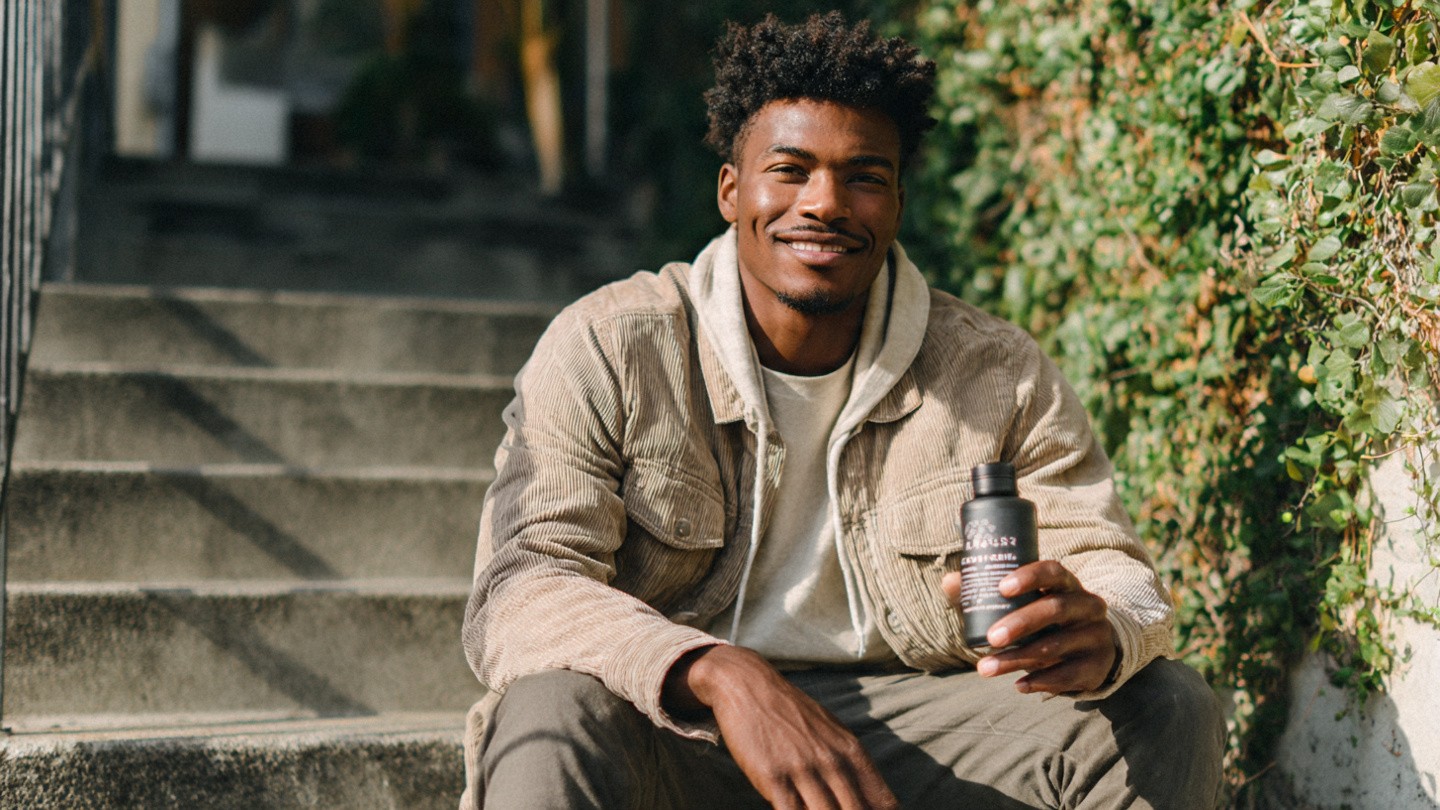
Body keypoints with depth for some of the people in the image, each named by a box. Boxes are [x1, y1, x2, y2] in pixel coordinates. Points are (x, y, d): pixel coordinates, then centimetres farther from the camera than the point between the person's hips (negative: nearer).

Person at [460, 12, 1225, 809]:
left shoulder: (998, 377, 0)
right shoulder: (604, 352, -8)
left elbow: (1116, 571, -2)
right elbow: (518, 590, -18)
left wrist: (1099, 633, -31)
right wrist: (715, 674, -38)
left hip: (906, 728, 3)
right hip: (671, 730, -3)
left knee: (1169, 708, -14)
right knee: (553, 715, -36)